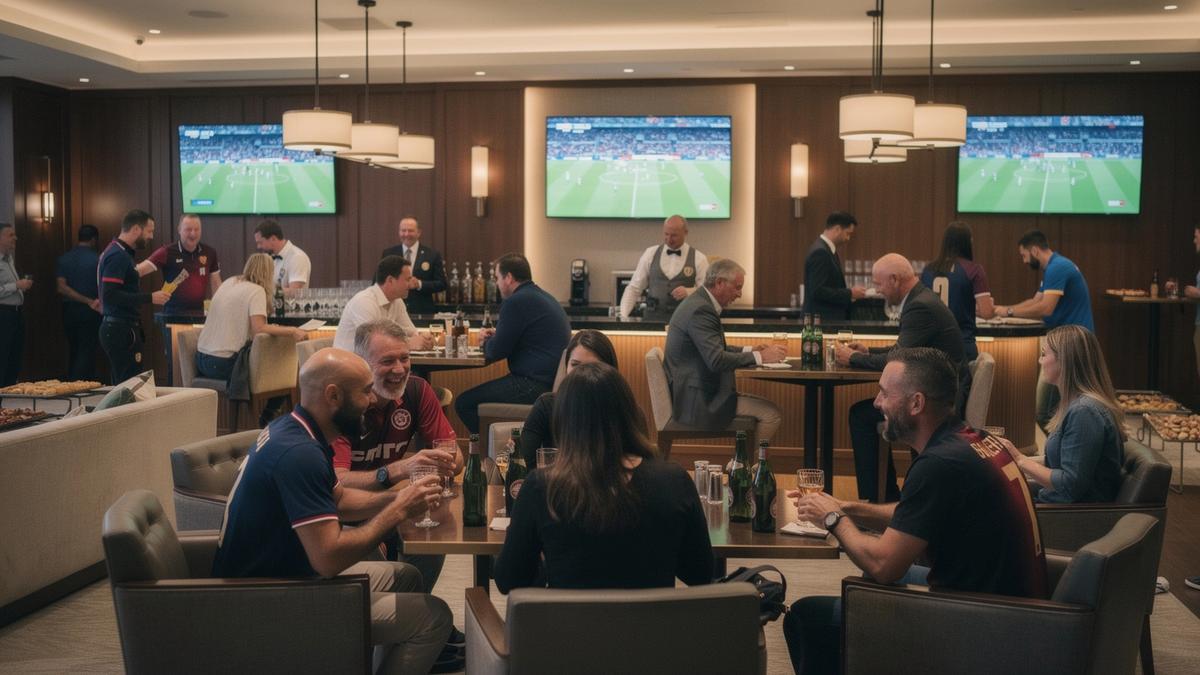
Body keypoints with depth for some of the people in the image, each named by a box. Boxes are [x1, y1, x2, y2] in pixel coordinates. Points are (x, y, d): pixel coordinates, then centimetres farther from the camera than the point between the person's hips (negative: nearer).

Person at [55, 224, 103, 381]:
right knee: (87, 352, -3)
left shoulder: (63, 259, 3)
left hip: (69, 309, 5)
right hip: (89, 311, -5)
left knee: (73, 351, 16)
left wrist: (87, 301, -9)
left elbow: (62, 287, -8)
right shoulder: (97, 259, -9)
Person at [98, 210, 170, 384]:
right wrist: (150, 298, -22)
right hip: (121, 330, -11)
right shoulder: (118, 256, -15)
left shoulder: (118, 252, 17)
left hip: (116, 328, 11)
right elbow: (110, 295, -23)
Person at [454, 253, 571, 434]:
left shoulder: (517, 302, -14)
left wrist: (487, 342, 9)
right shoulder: (543, 297, 17)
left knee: (464, 403, -7)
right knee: (476, 396, 24)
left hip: (535, 385, -11)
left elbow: (496, 352, -13)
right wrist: (495, 336, 17)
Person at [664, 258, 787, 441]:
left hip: (698, 394, 11)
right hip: (700, 400, -11)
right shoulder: (701, 310, -20)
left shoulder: (699, 303, 12)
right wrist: (759, 357, -20)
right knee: (772, 414, -12)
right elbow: (716, 360, -28)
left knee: (768, 409, 16)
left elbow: (714, 349, 22)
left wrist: (749, 350, 9)